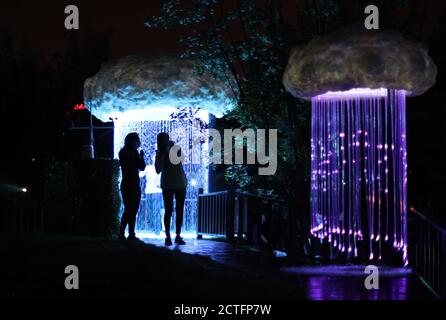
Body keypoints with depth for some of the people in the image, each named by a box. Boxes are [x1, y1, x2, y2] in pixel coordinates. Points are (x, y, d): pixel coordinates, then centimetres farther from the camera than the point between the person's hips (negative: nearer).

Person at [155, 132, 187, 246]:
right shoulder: (160, 154, 0)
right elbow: (158, 170, -10)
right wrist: (161, 156, -18)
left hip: (180, 184, 1)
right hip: (167, 185, -1)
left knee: (179, 211, 2)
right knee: (168, 211, -4)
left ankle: (178, 236, 7)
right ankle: (168, 237, -4)